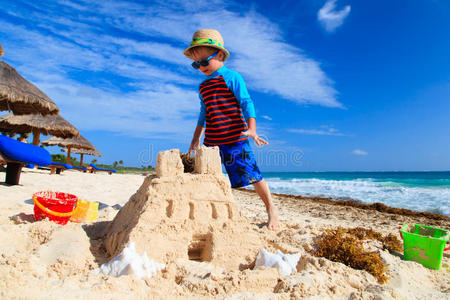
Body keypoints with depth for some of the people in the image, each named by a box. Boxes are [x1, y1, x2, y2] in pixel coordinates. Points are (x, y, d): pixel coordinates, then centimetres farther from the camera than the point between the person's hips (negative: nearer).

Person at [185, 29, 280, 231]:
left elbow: (246, 103, -10)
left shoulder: (232, 77, -2)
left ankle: (271, 209, 14)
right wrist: (196, 138, 24)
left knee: (250, 173, -4)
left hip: (234, 138, -6)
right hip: (211, 141, 7)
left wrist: (251, 129, -22)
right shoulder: (203, 87, 18)